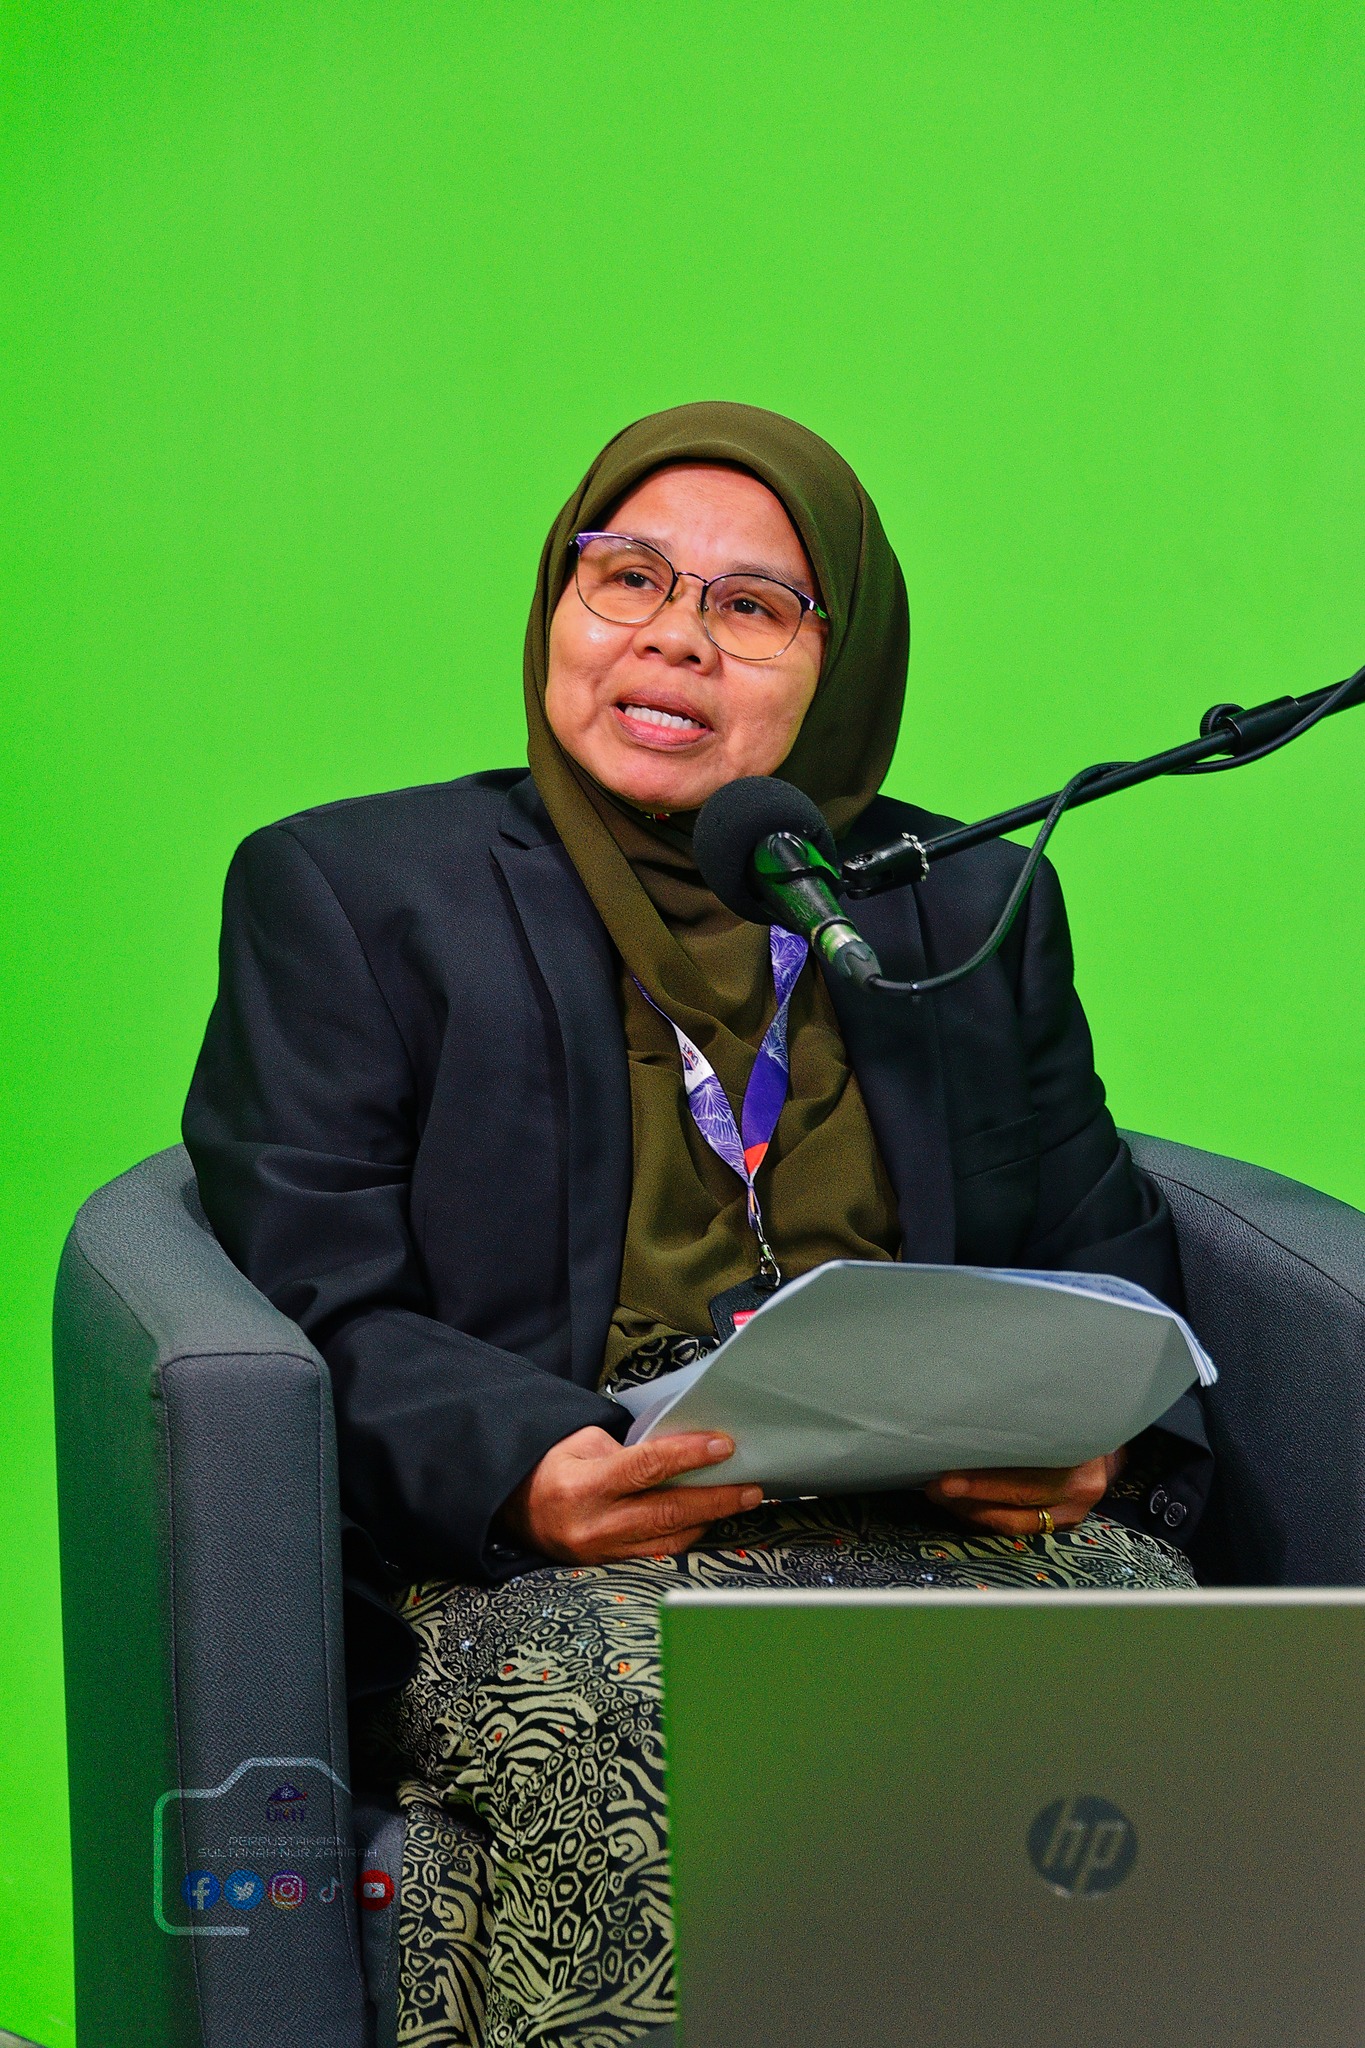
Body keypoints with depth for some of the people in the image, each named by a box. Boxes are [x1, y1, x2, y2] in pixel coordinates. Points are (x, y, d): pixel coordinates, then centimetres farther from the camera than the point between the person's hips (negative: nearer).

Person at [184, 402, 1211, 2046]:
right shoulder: (347, 891, 12)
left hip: (952, 1525, 3)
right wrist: (527, 1471, -19)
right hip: (552, 1558, -2)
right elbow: (312, 1309, 2)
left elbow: (1107, 1263, 20)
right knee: (628, 1718, -38)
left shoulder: (976, 907, 23)